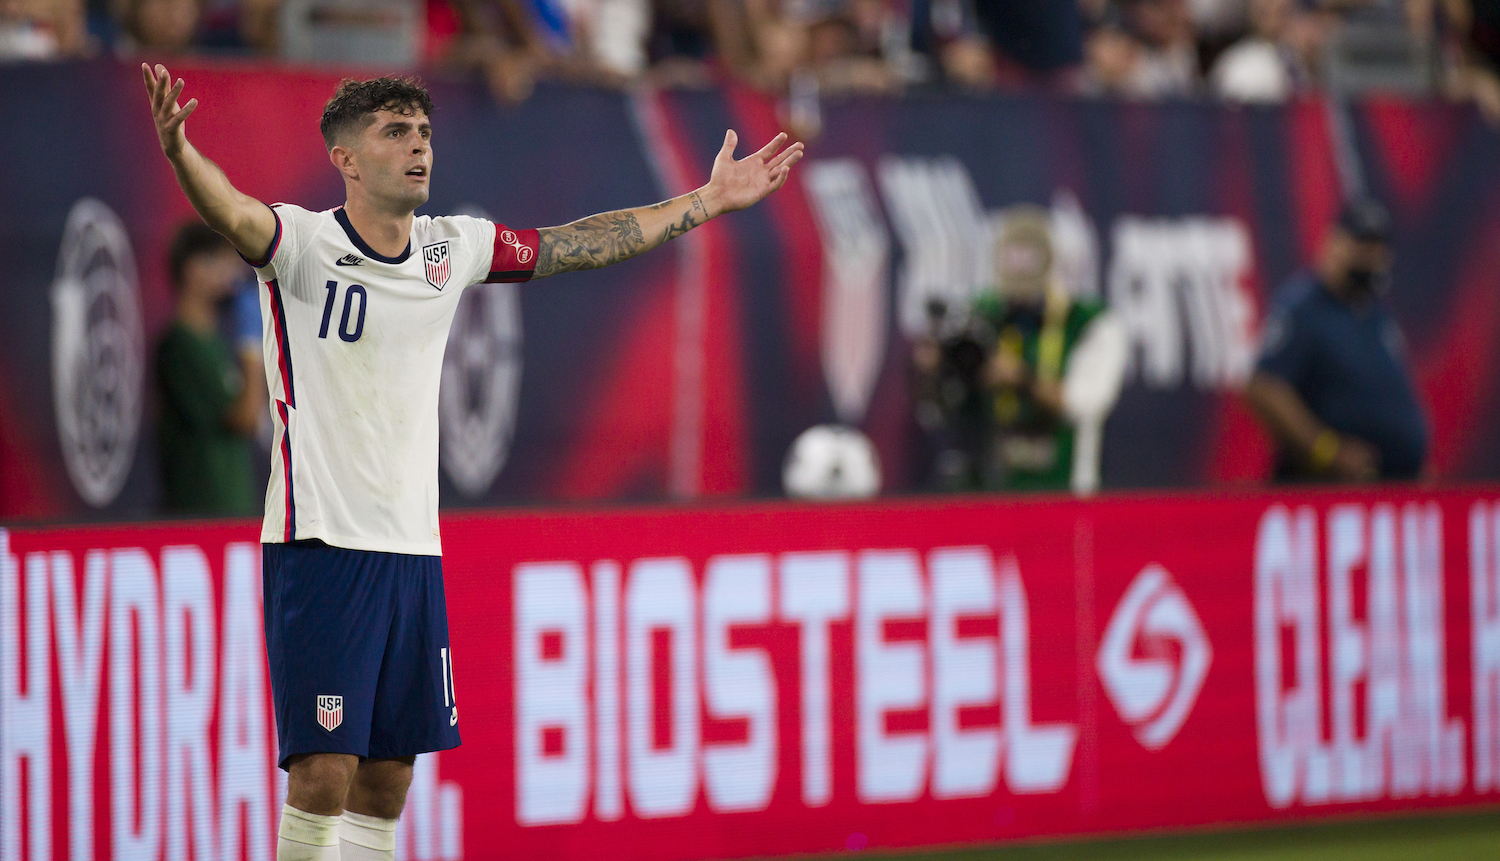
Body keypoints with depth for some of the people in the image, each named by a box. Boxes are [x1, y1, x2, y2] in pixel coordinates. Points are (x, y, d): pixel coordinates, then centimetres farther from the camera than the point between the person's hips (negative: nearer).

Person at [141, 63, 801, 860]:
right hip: (320, 547, -6)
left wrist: (707, 200, 27)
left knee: (387, 782, 8)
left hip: (413, 549, 6)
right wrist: (179, 152, -50)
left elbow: (575, 244, 22)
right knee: (324, 773, -12)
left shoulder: (450, 248, 10)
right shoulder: (303, 242, -7)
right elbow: (233, 213, -28)